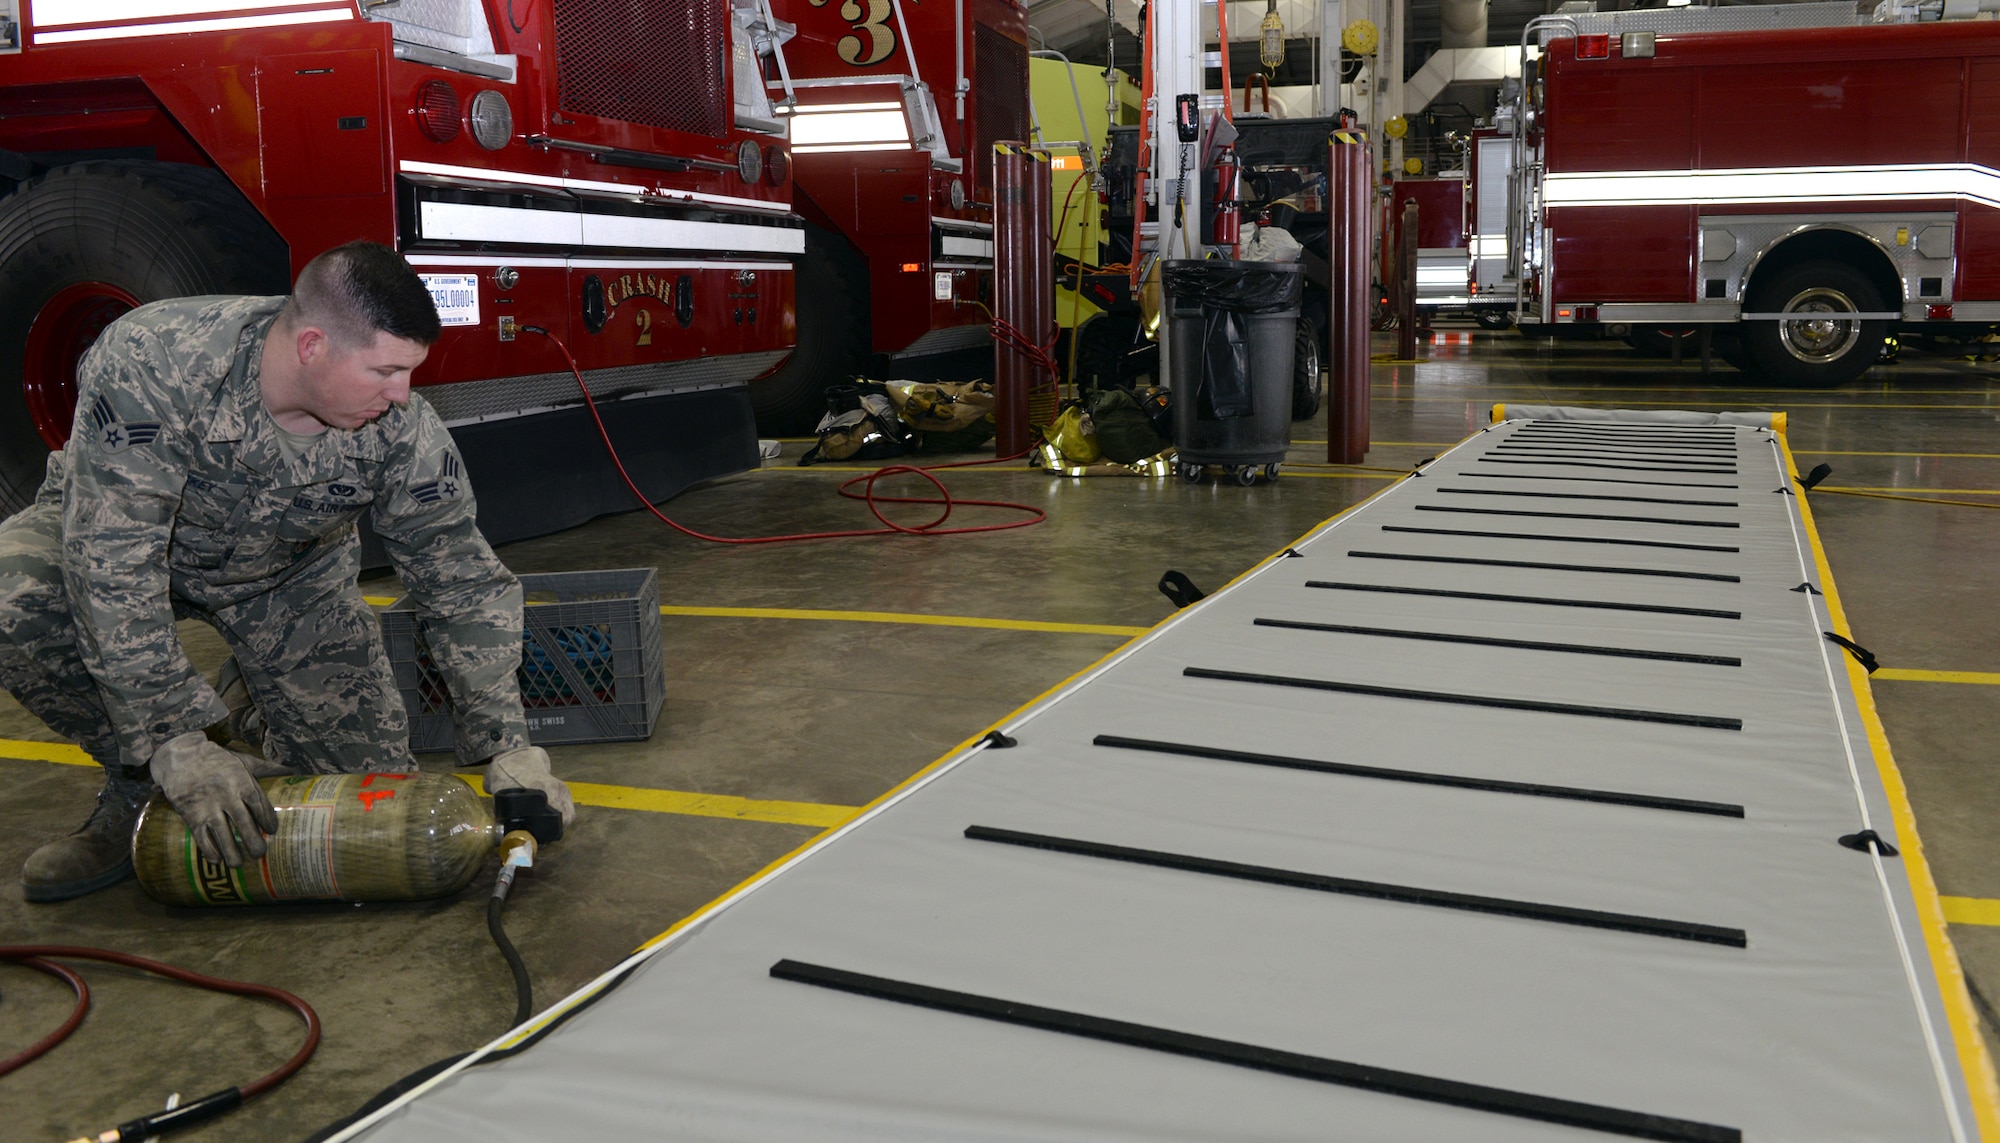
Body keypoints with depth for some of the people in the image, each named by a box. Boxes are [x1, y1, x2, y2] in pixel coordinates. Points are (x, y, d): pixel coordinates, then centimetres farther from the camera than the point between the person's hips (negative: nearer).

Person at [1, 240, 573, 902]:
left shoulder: (403, 432, -27)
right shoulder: (150, 361, -37)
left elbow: (464, 585, -19)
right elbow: (110, 563, -38)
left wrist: (507, 750, -24)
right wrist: (179, 749, -41)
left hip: (288, 573, 2)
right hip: (109, 529, -1)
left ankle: (258, 693, 23)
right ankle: (140, 791, -8)